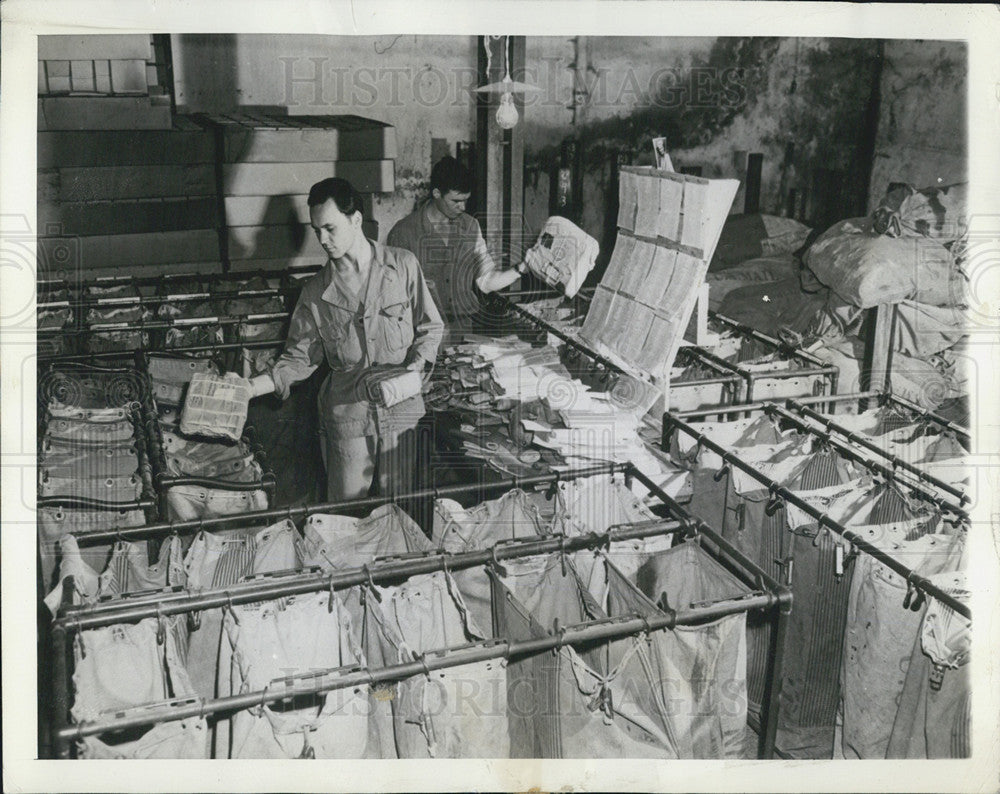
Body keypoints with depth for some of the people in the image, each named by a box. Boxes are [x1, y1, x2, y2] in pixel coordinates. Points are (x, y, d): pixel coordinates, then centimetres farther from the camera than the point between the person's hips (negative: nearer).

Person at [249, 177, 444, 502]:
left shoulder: (402, 265, -1)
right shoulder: (316, 292, 3)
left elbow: (431, 327, 6)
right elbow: (299, 358, 6)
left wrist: (416, 364, -12)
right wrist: (250, 387, -6)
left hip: (402, 408, -1)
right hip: (347, 414, 1)